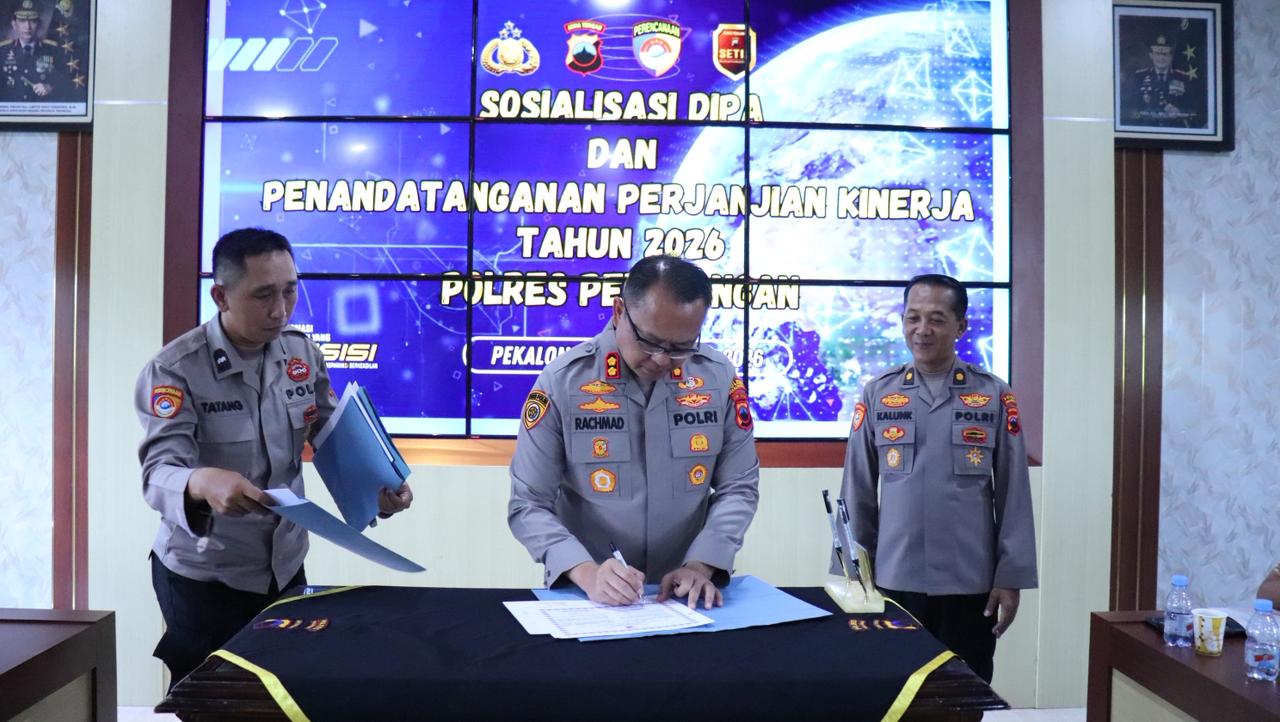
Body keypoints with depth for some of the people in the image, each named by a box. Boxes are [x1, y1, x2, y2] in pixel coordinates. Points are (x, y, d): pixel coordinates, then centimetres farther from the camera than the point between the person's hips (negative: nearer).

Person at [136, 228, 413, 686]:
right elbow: (158, 474, -27)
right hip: (203, 577, -4)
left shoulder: (303, 354, -3)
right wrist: (201, 483, -50)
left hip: (286, 566, 5)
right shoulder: (175, 370, -17)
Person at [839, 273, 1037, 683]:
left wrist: (1011, 576, -2)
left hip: (971, 584, 0)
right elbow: (858, 493, 4)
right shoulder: (877, 394, 0)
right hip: (895, 582, 1)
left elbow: (1014, 496, 0)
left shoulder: (994, 396, -1)